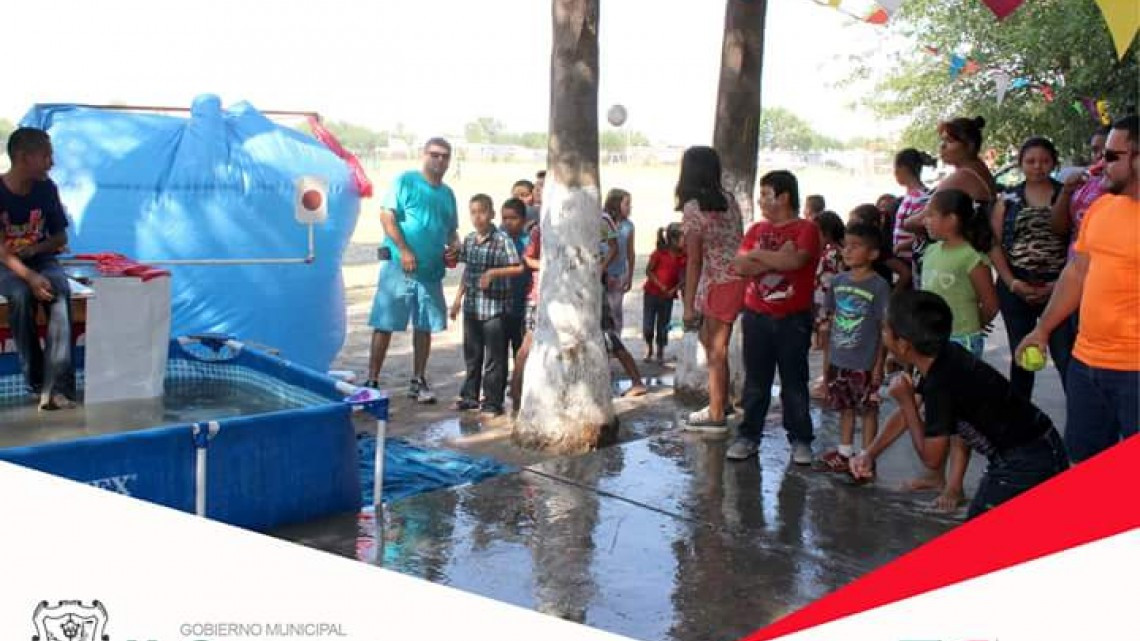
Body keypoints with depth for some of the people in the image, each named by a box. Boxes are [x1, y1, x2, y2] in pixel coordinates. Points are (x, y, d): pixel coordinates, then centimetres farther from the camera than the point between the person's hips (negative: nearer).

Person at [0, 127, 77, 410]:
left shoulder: (46, 188, -3)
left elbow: (61, 238, 6)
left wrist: (34, 249, -15)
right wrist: (30, 277, -33)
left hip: (42, 259, 2)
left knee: (61, 293, -31)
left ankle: (57, 386, -41)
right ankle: (37, 379, -20)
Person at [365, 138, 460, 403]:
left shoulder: (448, 193, 16)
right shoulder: (405, 181, -3)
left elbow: (452, 229, 25)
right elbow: (387, 216, -11)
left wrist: (454, 246, 2)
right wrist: (404, 250, -19)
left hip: (432, 271, 6)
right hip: (399, 268, -6)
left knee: (425, 326, 12)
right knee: (384, 324, -2)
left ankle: (418, 381, 23)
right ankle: (372, 380, 5)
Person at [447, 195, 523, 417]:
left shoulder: (503, 240, -11)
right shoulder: (469, 240, 9)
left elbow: (517, 268, -14)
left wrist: (492, 273, -22)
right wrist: (458, 298, 17)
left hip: (495, 307, -6)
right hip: (471, 306, 6)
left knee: (494, 358, 1)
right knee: (472, 354, 17)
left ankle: (492, 403, 10)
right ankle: (470, 396, 29)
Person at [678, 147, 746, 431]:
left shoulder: (692, 208, -12)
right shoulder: (728, 199, 7)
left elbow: (694, 261, -13)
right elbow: (739, 240, 10)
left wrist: (689, 305, -9)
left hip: (721, 282, -8)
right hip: (740, 276, 8)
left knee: (716, 348, 2)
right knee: (710, 340, 21)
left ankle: (717, 416, 10)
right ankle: (721, 401, 29)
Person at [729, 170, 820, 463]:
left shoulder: (806, 229, -4)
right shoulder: (757, 229, 10)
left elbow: (795, 260, -22)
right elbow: (740, 266, -3)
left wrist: (758, 254, -9)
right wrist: (778, 258, -13)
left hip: (793, 319, -4)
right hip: (756, 316, 4)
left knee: (794, 381, 4)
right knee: (755, 380, 8)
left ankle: (800, 439, 13)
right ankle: (749, 435, 15)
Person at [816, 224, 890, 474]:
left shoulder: (879, 286, -12)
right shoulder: (838, 281, 3)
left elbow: (885, 328, -10)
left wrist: (879, 364, -12)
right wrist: (828, 356, 10)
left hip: (865, 363, -5)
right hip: (839, 361, 6)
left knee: (868, 409, 6)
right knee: (845, 407, 17)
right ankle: (844, 453, 30)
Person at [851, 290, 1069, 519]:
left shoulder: (942, 384, -28)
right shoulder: (944, 357, -1)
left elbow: (931, 457, -16)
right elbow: (908, 413, 13)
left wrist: (906, 400, -12)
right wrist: (869, 454, 8)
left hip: (1025, 466, -9)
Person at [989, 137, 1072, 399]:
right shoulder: (1007, 200, 7)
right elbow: (995, 244, 3)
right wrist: (1012, 283, -8)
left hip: (1059, 288, -2)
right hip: (1016, 289, 2)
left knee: (1067, 357, -9)